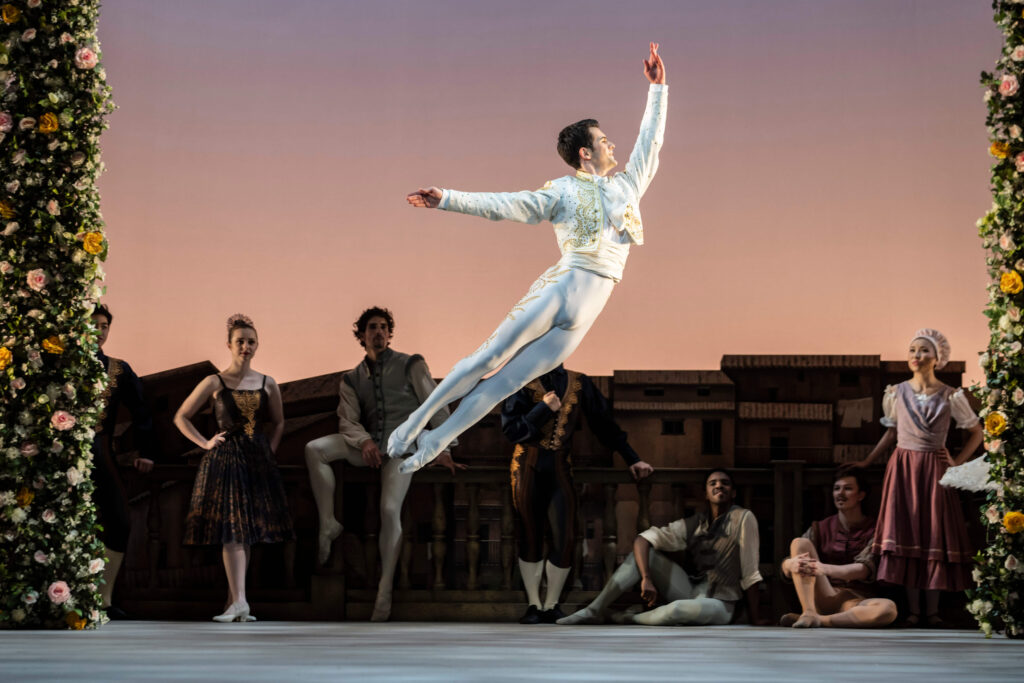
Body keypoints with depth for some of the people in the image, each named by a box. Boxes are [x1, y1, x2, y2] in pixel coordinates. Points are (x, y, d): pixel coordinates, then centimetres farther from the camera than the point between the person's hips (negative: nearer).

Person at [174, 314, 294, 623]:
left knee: (248, 531, 4)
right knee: (232, 531, -12)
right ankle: (239, 602, -20)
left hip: (258, 461, 3)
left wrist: (270, 451, 7)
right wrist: (205, 443, -2)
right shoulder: (214, 383, 0)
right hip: (225, 461, -3)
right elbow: (181, 417, 6)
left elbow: (278, 423, 21)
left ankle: (233, 602, 10)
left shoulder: (268, 384, 8)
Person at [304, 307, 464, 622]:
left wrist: (442, 450, -5)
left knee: (390, 510, -25)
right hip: (369, 449, 4)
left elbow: (436, 407, 3)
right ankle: (328, 525, -16)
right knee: (314, 449, -22)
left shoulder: (410, 365, 5)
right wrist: (364, 442, -20)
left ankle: (384, 591, -19)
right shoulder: (352, 379, 14)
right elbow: (348, 420, 3)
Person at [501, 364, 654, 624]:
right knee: (530, 537, 3)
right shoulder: (525, 384, -1)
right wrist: (543, 408, -16)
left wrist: (632, 459, 12)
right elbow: (511, 430, -9)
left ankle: (551, 606, 6)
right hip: (528, 467, -1)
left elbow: (604, 423, 12)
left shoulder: (579, 383, 6)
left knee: (566, 538, -7)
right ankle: (533, 605, 13)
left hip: (560, 468, 1)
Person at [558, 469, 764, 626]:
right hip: (689, 590, 5)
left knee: (677, 609, -39)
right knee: (644, 551, -10)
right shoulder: (691, 525, 2)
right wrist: (646, 579, -25)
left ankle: (633, 618, -6)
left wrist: (755, 618, -8)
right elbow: (642, 539, -8)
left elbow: (749, 573, -10)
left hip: (719, 604, -5)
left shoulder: (743, 518, -11)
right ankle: (595, 611, -11)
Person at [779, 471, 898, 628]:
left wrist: (825, 569, -33)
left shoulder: (872, 530, 3)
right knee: (799, 543, -13)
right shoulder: (820, 529, 11)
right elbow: (785, 567, 1)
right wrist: (791, 564, -27)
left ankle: (820, 619, -27)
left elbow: (865, 570, -15)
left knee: (888, 608, -36)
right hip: (824, 597, 2)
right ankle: (809, 613, -28)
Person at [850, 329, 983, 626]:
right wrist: (866, 462, 8)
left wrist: (958, 462, -3)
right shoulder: (897, 393, 3)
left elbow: (977, 432, 5)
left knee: (935, 535, -1)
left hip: (934, 468, -1)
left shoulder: (950, 396, -2)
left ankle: (932, 610, 3)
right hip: (903, 467, 1)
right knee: (906, 535, -2)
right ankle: (913, 610, 2)